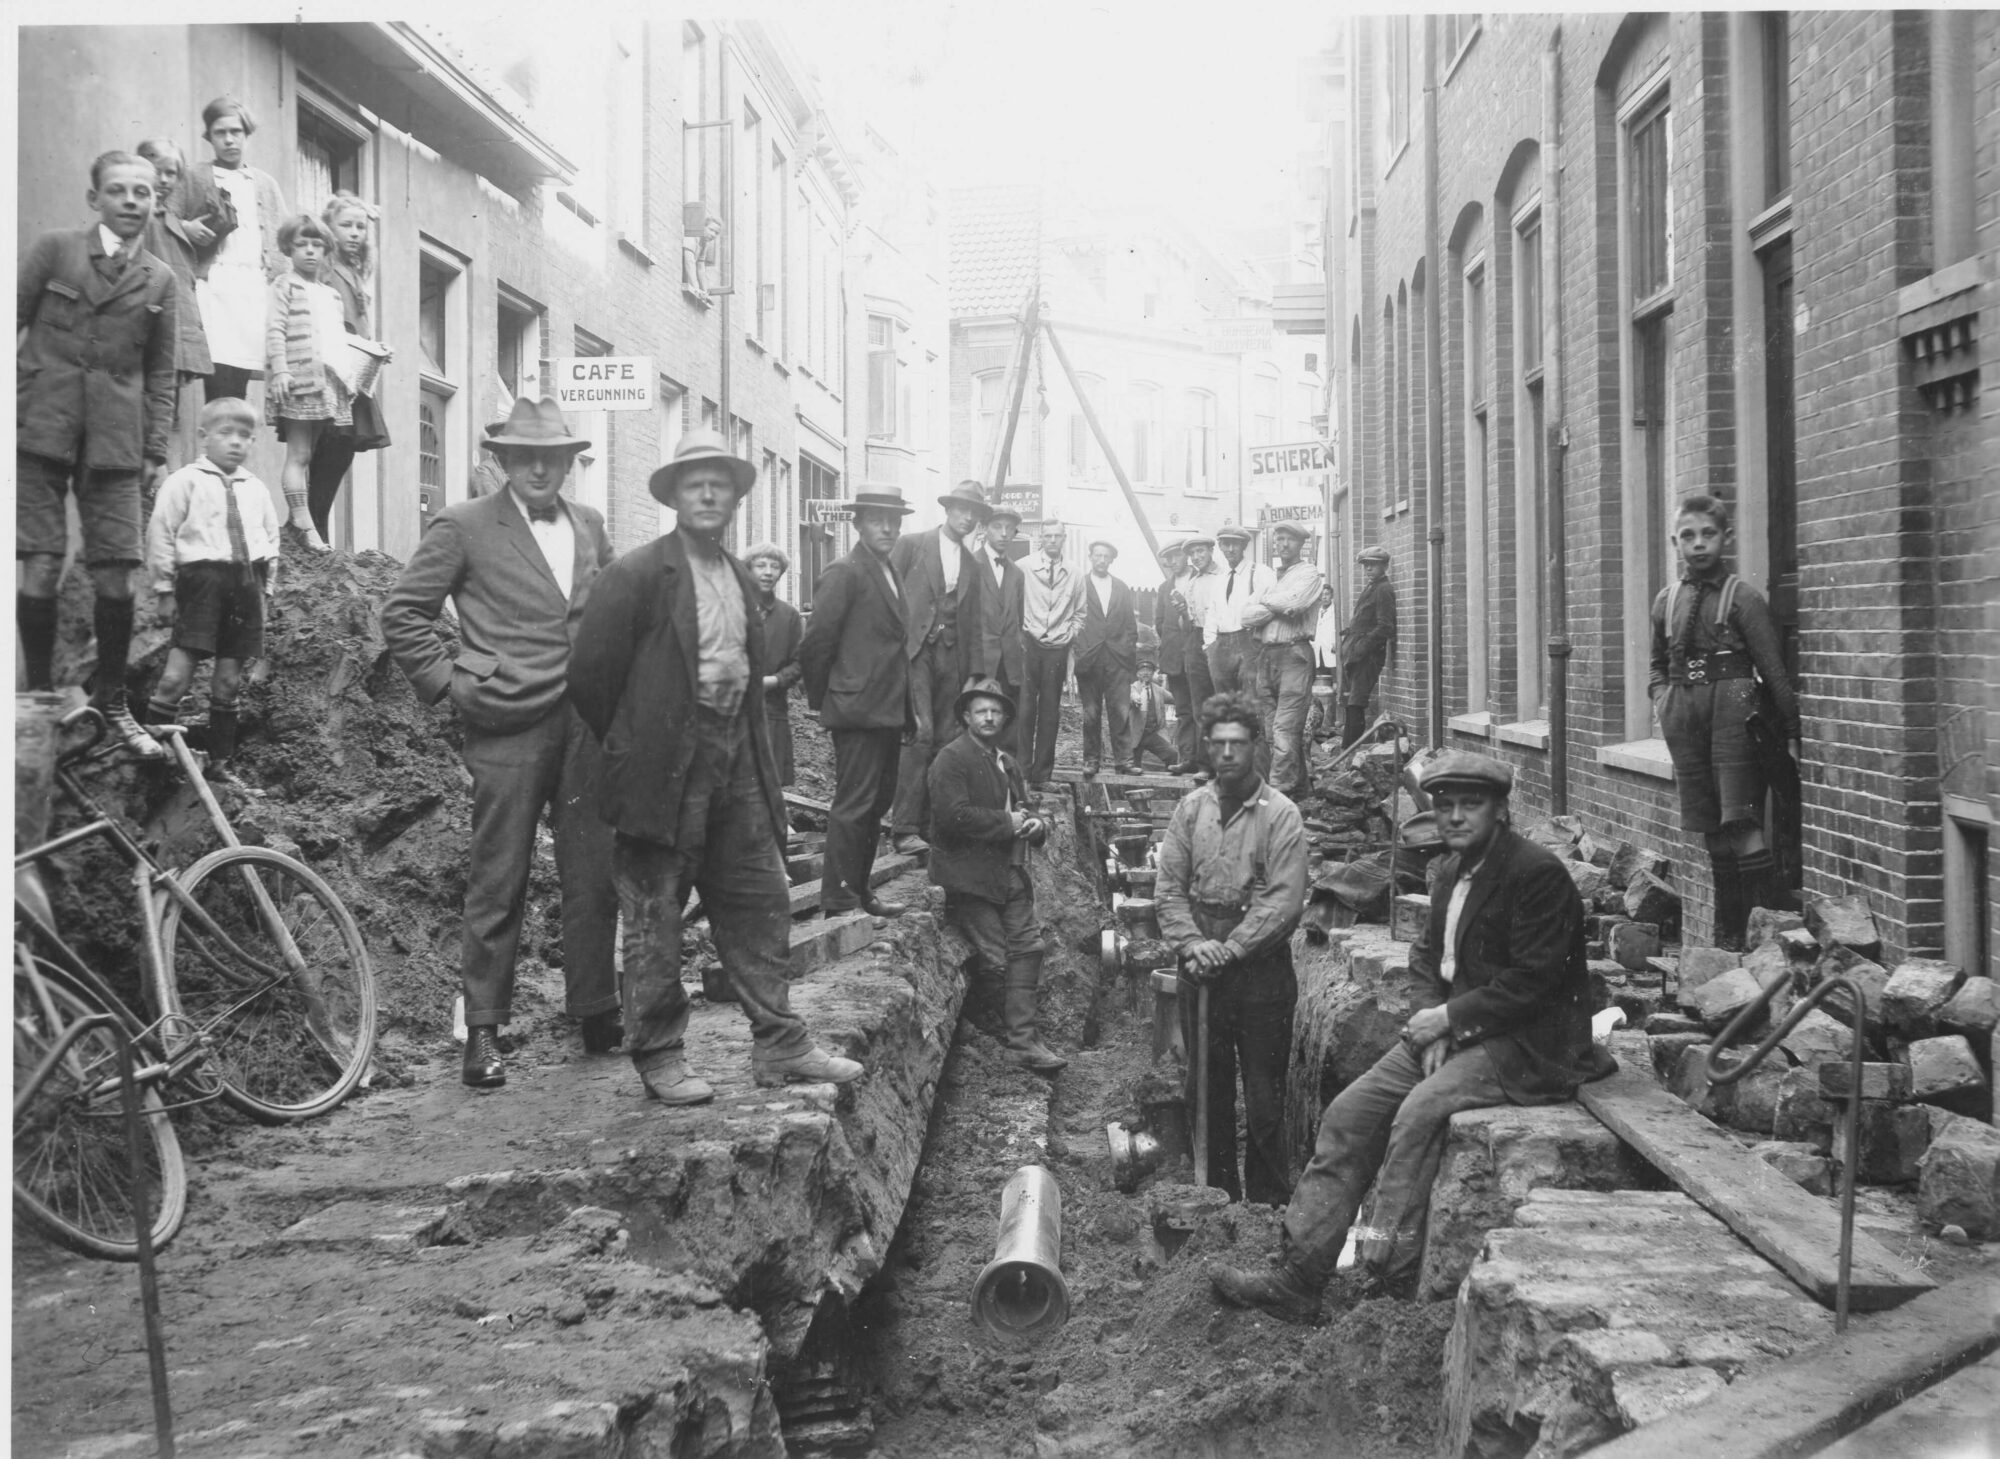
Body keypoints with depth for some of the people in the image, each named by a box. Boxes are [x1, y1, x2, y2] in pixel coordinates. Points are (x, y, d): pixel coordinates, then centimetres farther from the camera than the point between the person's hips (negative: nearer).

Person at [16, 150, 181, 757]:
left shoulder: (159, 280, 10)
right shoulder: (53, 250, 3)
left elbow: (160, 372, 13)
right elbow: (13, 322, 5)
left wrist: (156, 450, 7)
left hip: (114, 443, 2)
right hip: (39, 429, -2)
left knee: (116, 575, -2)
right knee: (41, 567, -5)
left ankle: (111, 701, 13)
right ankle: (39, 694, 11)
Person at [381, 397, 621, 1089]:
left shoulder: (589, 524, 14)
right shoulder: (464, 526, -2)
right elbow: (402, 612, 0)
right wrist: (448, 681, -5)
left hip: (588, 721, 5)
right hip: (508, 726, -5)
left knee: (595, 878, 8)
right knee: (497, 883, 0)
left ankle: (597, 1014, 21)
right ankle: (483, 1030, 8)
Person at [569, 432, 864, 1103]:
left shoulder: (742, 580, 13)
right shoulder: (635, 575, -10)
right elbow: (591, 673, -9)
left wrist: (743, 742, 13)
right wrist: (630, 746, 0)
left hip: (735, 759, 7)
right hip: (664, 767, -7)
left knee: (760, 905, 9)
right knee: (654, 916, 2)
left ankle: (780, 1045, 17)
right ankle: (659, 1058, 11)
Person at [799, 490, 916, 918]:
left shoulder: (889, 574, 16)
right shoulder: (844, 574, -11)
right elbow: (817, 641, -14)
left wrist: (906, 711, 14)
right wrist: (822, 698, -5)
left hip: (889, 713, 9)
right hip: (859, 710, -9)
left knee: (876, 806, 14)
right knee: (852, 807, -6)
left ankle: (861, 892, 24)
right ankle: (837, 903, -2)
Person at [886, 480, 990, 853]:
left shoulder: (972, 566, 18)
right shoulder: (910, 546, 4)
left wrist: (973, 673, 10)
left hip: (952, 655, 5)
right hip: (914, 649, -5)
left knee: (943, 738, 2)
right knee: (921, 732, -15)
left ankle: (929, 822, 9)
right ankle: (905, 828, -15)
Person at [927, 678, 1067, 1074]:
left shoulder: (1007, 763, 21)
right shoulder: (951, 759, -7)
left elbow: (1021, 809, 28)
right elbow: (953, 816, -19)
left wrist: (1036, 824, 4)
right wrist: (1007, 822, -15)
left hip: (1010, 874, 8)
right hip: (969, 875, -8)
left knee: (1028, 948, -3)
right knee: (994, 958, -10)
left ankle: (1022, 1041, -1)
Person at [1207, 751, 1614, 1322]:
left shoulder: (1537, 872, -14)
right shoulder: (1452, 869, 12)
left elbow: (1534, 980, -18)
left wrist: (1450, 1016, -16)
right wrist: (1435, 1021, 0)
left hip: (1524, 1043, -8)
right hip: (1456, 1029, 8)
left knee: (1419, 1110, -29)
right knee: (1349, 1112, -4)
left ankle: (1391, 1276, -20)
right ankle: (1296, 1275, -3)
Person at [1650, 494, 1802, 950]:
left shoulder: (1742, 597, -4)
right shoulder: (1666, 600, 12)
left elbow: (1773, 669, -6)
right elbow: (1658, 664, 26)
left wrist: (1791, 735, -9)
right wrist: (1661, 697, 6)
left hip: (1733, 709, -5)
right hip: (1685, 719, 5)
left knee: (1741, 826, -14)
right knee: (1712, 833, 9)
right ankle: (1728, 936, 16)